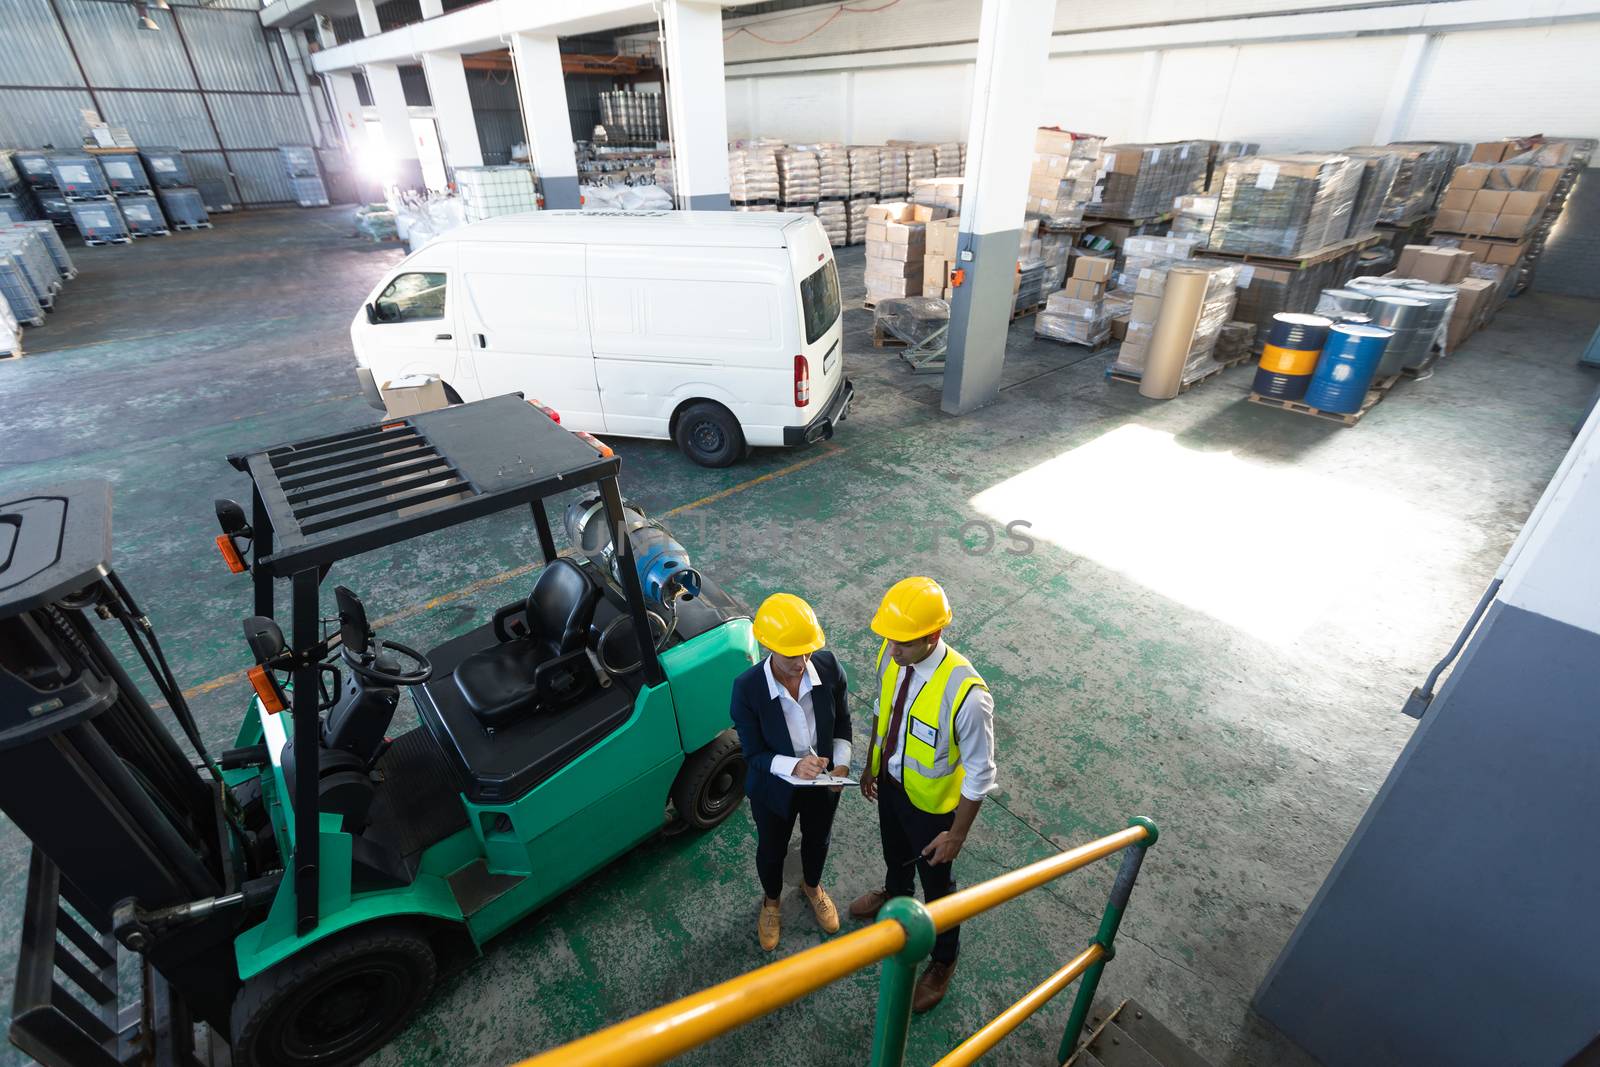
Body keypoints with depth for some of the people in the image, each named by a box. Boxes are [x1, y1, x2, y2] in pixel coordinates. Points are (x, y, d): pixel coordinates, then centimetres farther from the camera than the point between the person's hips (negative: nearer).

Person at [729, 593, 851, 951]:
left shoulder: (829, 667, -24)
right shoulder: (747, 688, -31)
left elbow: (842, 723, -6)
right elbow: (754, 754, -20)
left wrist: (841, 764, -18)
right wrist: (794, 766, -36)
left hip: (822, 783, 3)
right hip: (774, 788, -2)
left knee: (817, 840, 30)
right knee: (772, 849, 26)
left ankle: (812, 886, 64)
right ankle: (771, 901, 60)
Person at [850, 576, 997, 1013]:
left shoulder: (966, 694, -39)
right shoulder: (891, 655, -21)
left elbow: (980, 773, -24)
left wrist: (956, 835, -15)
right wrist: (872, 765, 11)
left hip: (932, 802, -5)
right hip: (890, 782, 5)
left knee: (937, 882, 22)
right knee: (894, 850, 34)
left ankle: (943, 961, 53)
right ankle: (896, 895, 69)